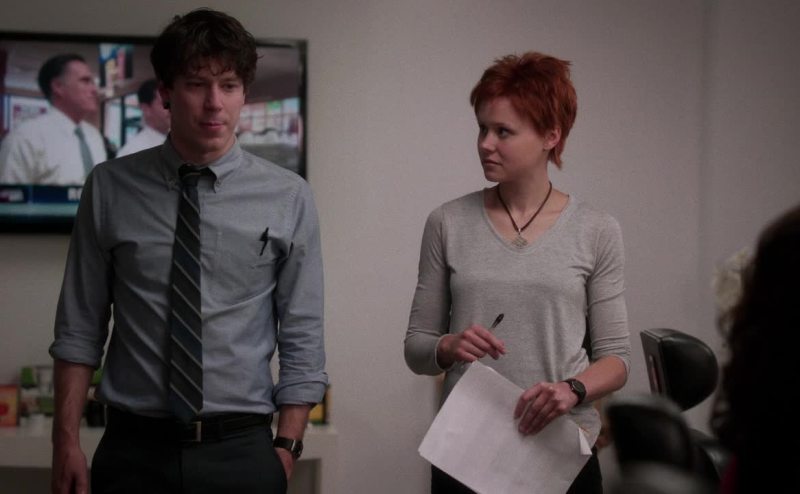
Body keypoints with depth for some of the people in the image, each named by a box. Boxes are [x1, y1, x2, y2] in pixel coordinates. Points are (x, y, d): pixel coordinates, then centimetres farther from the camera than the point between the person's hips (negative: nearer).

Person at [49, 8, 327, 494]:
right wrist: (67, 441, -4)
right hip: (134, 451, 0)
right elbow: (80, 328, 2)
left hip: (240, 452, 0)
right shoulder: (110, 189, 0)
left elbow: (303, 340, 0)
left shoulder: (289, 198, -2)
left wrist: (286, 449, -5)